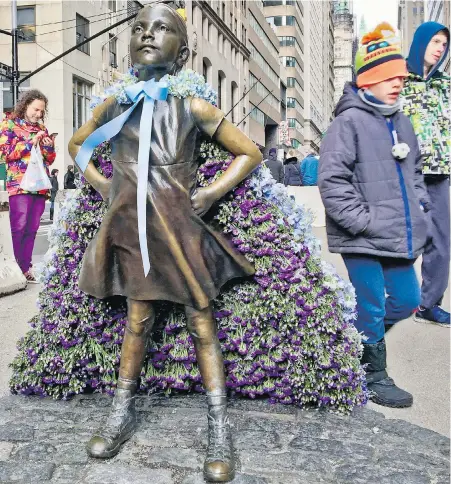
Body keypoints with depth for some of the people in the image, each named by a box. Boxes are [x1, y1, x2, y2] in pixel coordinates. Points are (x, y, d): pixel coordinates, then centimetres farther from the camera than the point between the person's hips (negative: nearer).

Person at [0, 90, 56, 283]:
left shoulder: (41, 128, 19)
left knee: (32, 229, 4)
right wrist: (31, 142, -10)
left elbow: (50, 160, 21)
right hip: (20, 185, -5)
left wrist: (49, 147, -1)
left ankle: (26, 268, 8)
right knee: (19, 228, -10)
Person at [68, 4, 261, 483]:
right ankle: (122, 412, 31)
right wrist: (101, 184, 9)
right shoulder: (115, 106, 4)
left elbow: (250, 152, 2)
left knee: (202, 326, 3)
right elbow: (77, 144, 22)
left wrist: (210, 193, -4)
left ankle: (219, 431, 13)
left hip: (179, 229, -2)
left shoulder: (192, 107, -4)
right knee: (137, 321, 13)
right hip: (131, 229, 3)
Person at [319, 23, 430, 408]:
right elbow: (331, 179, -18)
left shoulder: (402, 122, 15)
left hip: (401, 237, 8)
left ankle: (361, 335, 38)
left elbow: (414, 171, 26)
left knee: (407, 301, 16)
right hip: (363, 241, -8)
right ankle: (375, 378, 21)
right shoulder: (349, 122, -11)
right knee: (371, 310, 3)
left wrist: (421, 206, 13)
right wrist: (362, 219, -18)